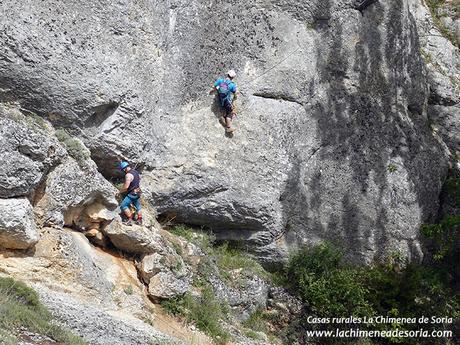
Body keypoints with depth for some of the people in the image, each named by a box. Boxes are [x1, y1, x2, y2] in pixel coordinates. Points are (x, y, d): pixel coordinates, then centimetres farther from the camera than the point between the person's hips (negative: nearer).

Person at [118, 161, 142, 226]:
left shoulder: (128, 175, -22)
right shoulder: (135, 172, 8)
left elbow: (126, 187, -25)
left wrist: (120, 191, -8)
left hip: (132, 193, -10)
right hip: (138, 192, 10)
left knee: (123, 205, -6)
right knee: (138, 206, 18)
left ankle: (129, 220, -7)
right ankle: (139, 220, 27)